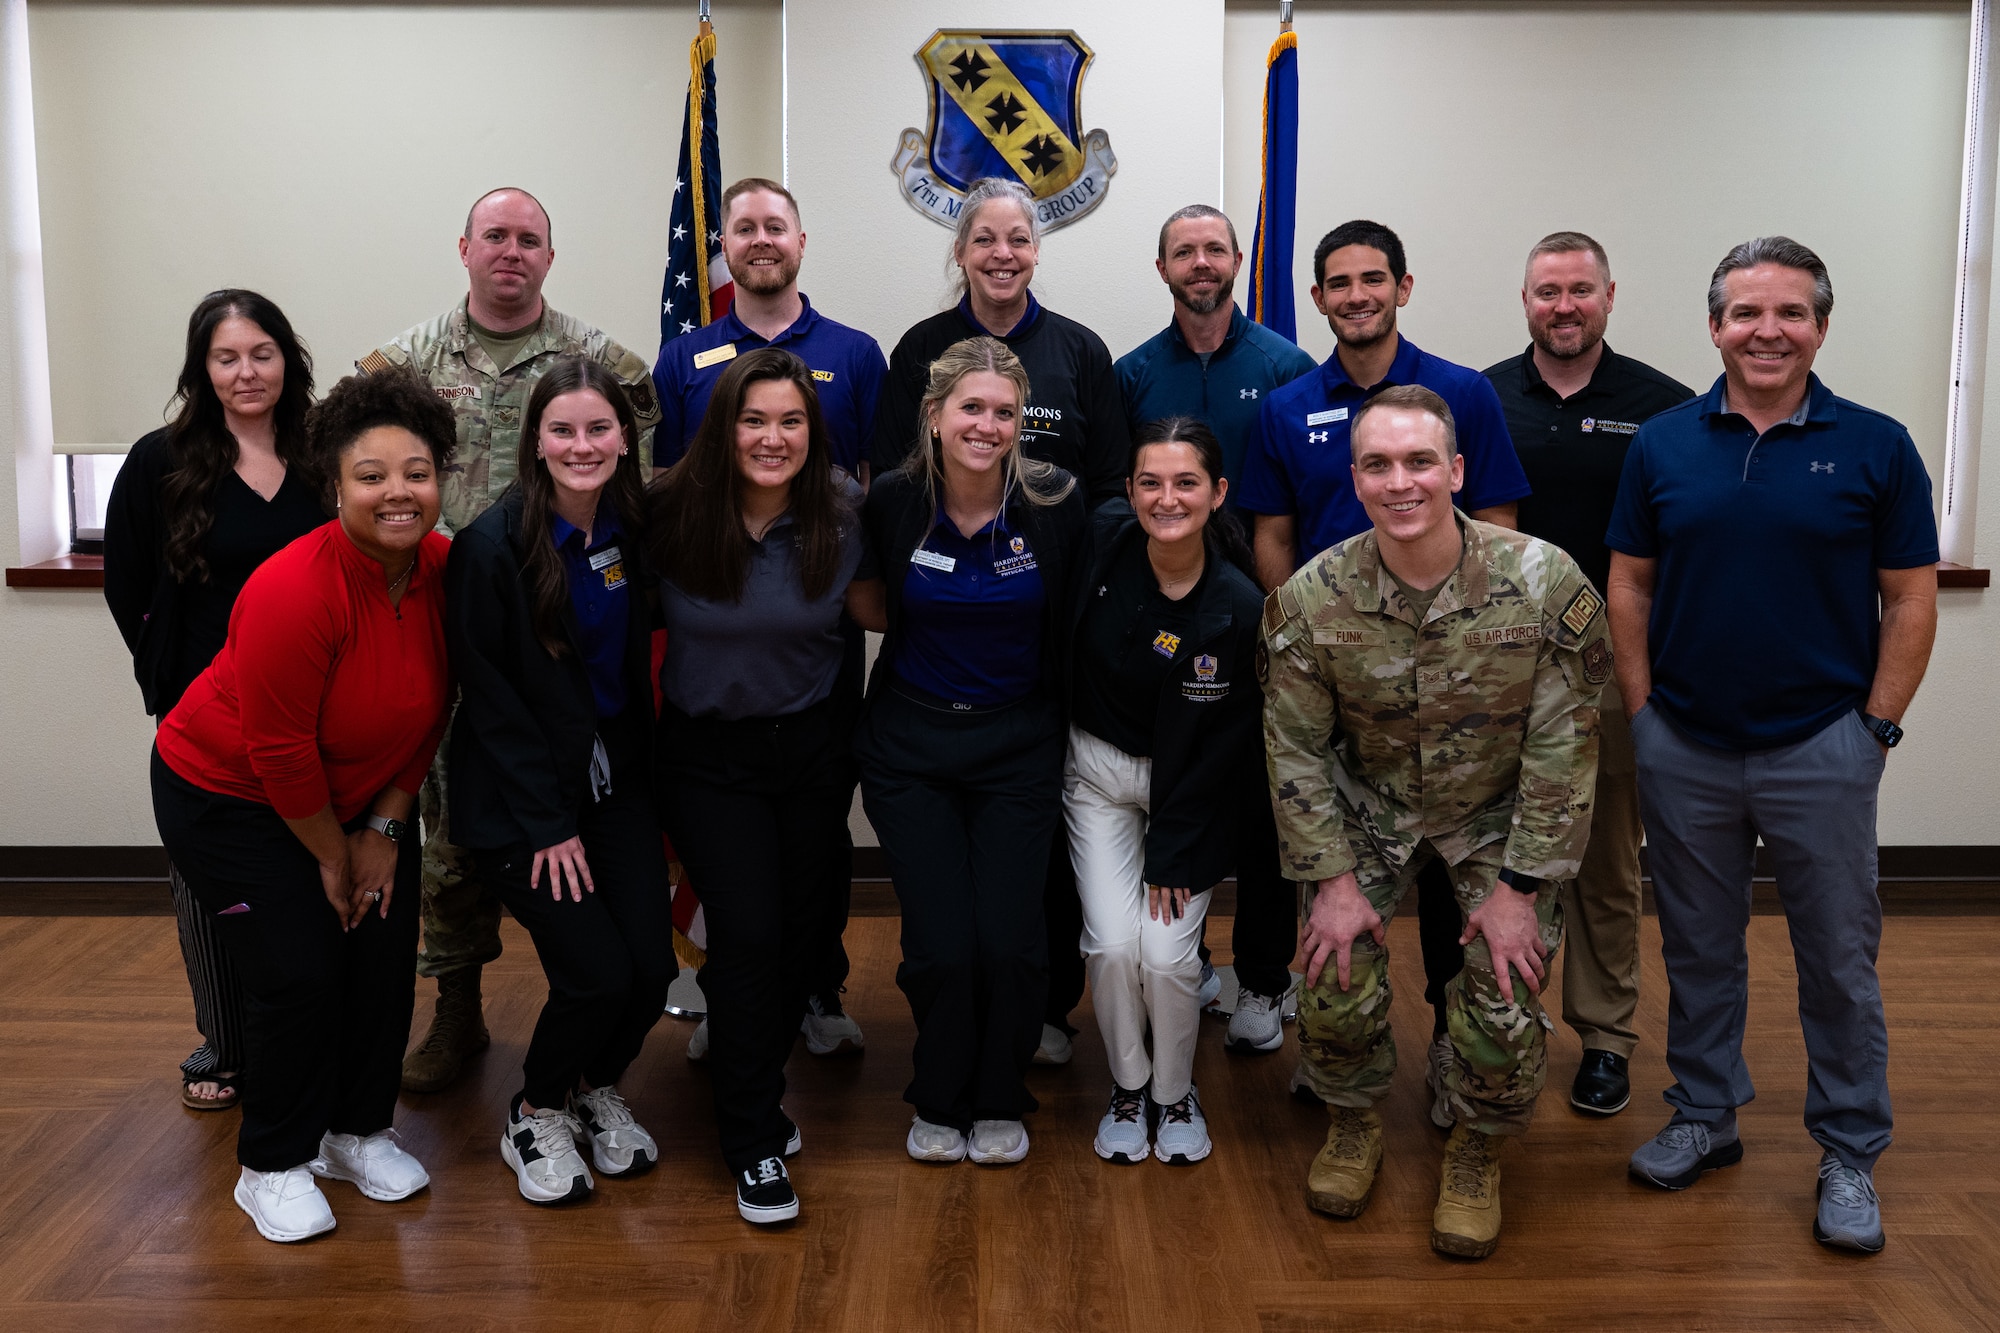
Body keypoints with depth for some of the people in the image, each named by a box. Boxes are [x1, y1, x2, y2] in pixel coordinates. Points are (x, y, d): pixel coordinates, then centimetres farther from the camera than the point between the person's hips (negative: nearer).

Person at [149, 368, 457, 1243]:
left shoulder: (444, 571, -13)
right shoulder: (293, 593, -31)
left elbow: (428, 713, -3)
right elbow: (278, 751, -24)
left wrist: (385, 828, -5)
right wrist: (333, 856, -12)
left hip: (359, 793, 6)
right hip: (226, 796, -6)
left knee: (386, 959, 3)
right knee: (299, 974, -9)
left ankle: (358, 1131, 26)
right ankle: (273, 1165, 13)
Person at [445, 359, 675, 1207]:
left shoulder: (635, 532, 2)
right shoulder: (492, 546, -14)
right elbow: (488, 697, -12)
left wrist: (639, 773, 5)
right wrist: (547, 821, -13)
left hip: (617, 779, 5)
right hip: (522, 794, -5)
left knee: (652, 966, -3)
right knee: (598, 973, -11)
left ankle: (597, 1089, 28)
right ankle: (536, 1115, 19)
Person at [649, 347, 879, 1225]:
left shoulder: (844, 512, -10)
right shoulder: (670, 515, -15)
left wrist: (861, 594, -7)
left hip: (813, 742, 3)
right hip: (707, 752, -2)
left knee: (807, 924, 12)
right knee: (748, 932, -8)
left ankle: (751, 1073, 43)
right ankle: (753, 1138, 12)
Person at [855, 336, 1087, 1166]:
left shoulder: (1055, 504, -8)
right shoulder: (892, 502, -7)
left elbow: (1071, 628, 4)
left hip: (1017, 745, 0)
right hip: (910, 746, 0)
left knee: (1009, 939, -8)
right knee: (941, 946, -7)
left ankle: (999, 1100, 21)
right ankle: (940, 1101, 22)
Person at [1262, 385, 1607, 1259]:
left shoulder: (1544, 583, -21)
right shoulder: (1310, 600, -17)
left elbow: (1562, 746, -15)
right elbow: (1296, 749, -8)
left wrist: (1519, 885, -15)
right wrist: (1334, 877, -11)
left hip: (1500, 809, -1)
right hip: (1368, 804, 1)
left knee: (1505, 1012, -10)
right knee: (1335, 985, -9)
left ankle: (1476, 1151, 21)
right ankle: (1355, 1122, 24)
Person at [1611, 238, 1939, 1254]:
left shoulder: (1875, 447, -2)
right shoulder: (1663, 443, 2)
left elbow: (1910, 599, 0)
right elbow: (1629, 586, 5)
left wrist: (1877, 725, -5)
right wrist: (1643, 709, 0)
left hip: (1821, 747, -1)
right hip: (1683, 745, 2)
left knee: (1838, 958, 8)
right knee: (1698, 947, 14)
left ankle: (1850, 1154, 24)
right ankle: (1705, 1115, 31)